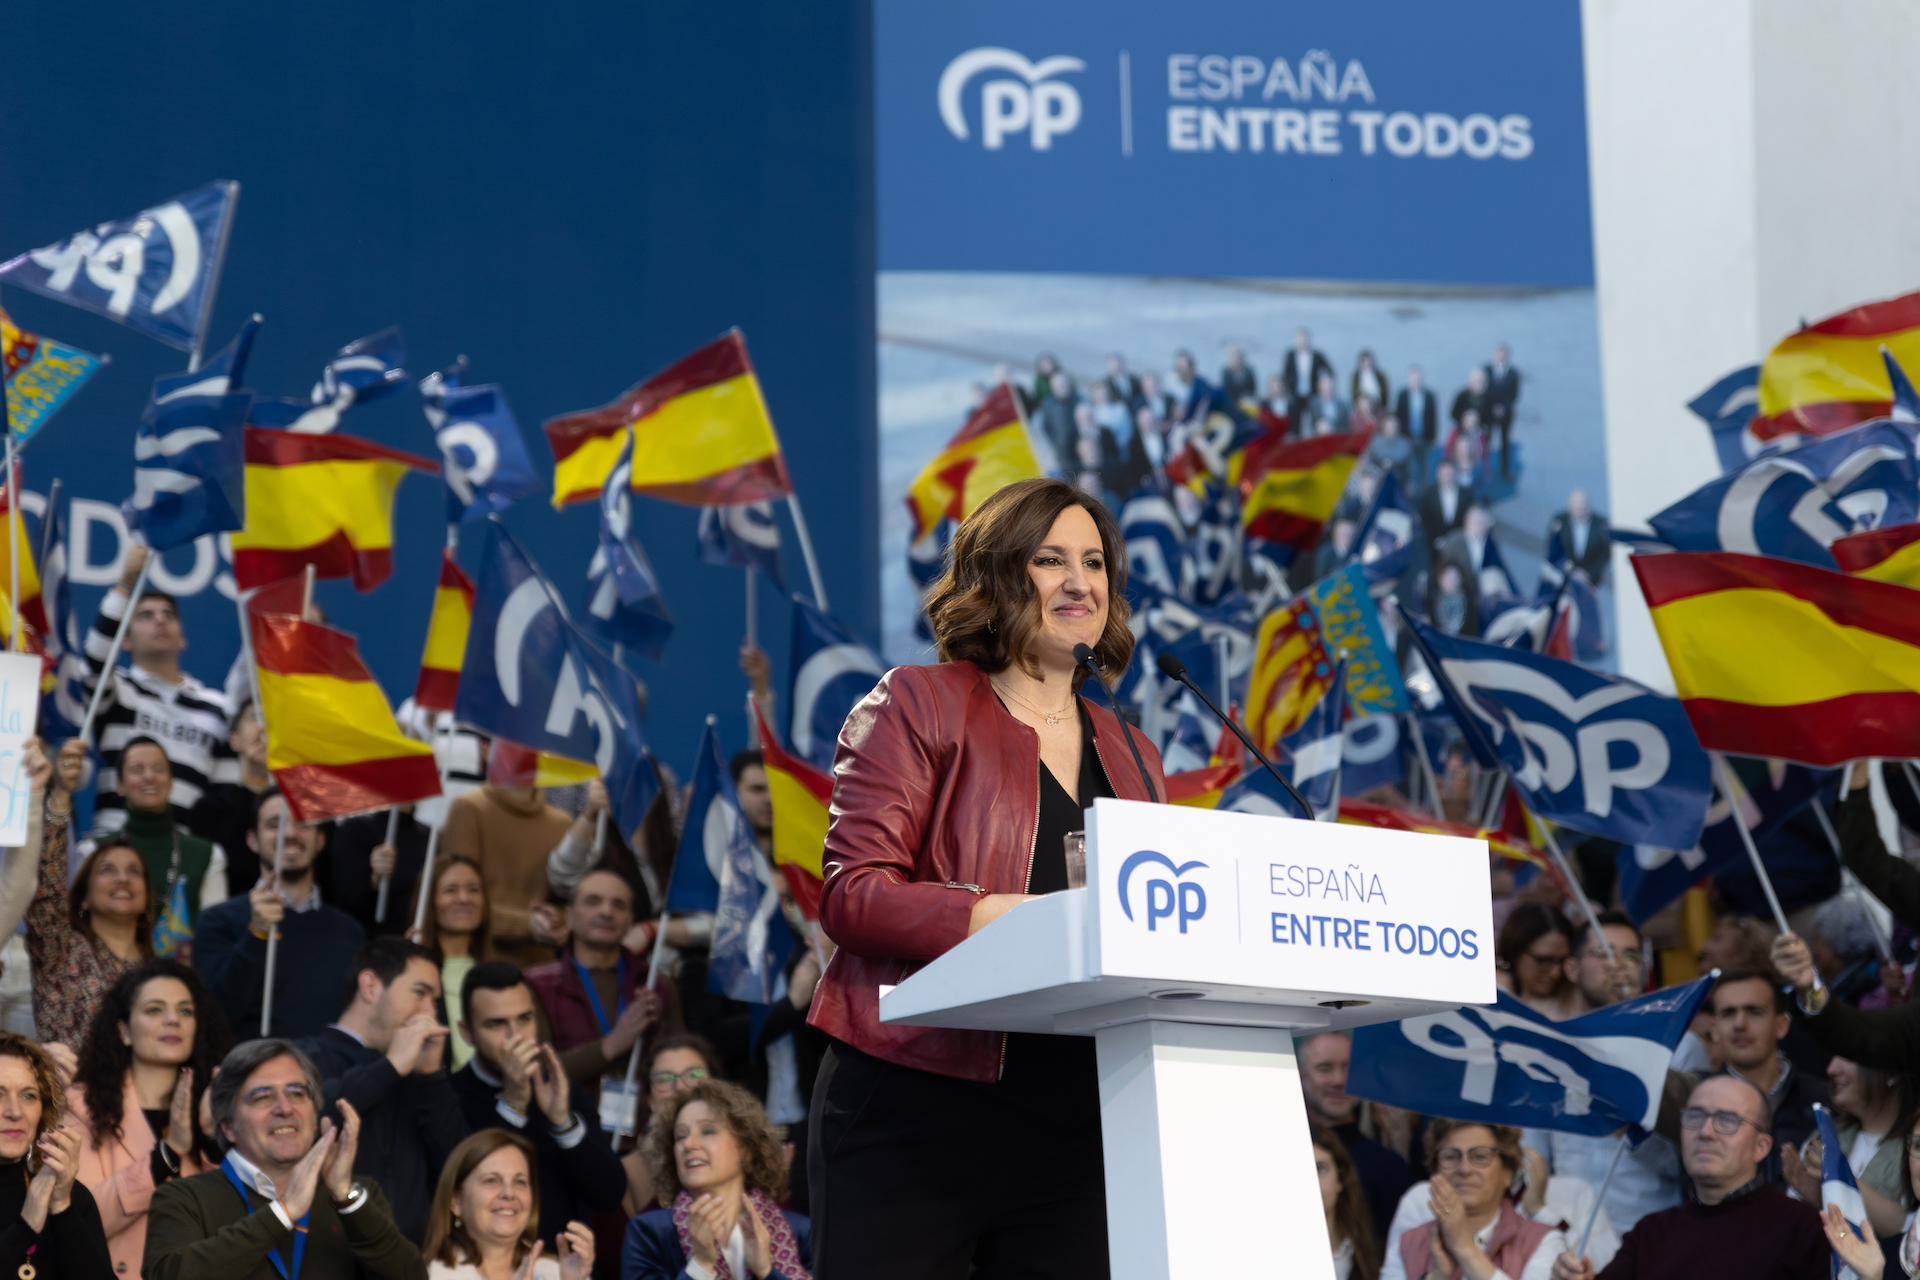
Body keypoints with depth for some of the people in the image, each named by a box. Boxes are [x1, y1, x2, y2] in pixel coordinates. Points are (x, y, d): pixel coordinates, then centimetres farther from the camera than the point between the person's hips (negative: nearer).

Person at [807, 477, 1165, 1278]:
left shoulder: (1130, 759, 20)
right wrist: (1001, 917, -20)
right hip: (918, 1111, -5)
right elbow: (852, 894, -7)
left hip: (1074, 1126, 5)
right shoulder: (920, 705, 3)